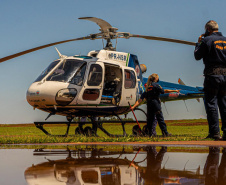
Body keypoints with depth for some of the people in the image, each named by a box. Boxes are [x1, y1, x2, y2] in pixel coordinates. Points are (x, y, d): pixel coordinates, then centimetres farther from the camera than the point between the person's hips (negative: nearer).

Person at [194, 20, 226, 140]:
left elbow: (197, 56, 0)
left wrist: (198, 43, 16)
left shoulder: (207, 40, -5)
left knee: (211, 103, -1)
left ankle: (214, 132, -4)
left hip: (212, 75, -5)